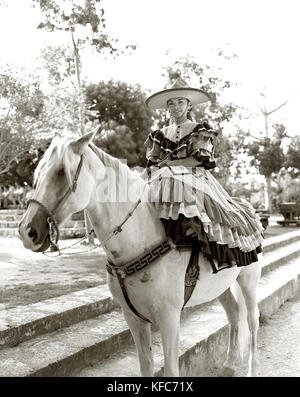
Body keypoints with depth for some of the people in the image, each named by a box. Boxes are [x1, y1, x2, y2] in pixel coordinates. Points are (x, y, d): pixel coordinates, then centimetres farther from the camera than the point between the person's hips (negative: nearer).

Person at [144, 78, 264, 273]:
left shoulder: (201, 131, 10)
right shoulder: (161, 135, 21)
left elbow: (199, 160, -3)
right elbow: (152, 164, 17)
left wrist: (168, 163, -7)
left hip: (196, 182, -4)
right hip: (165, 183, 4)